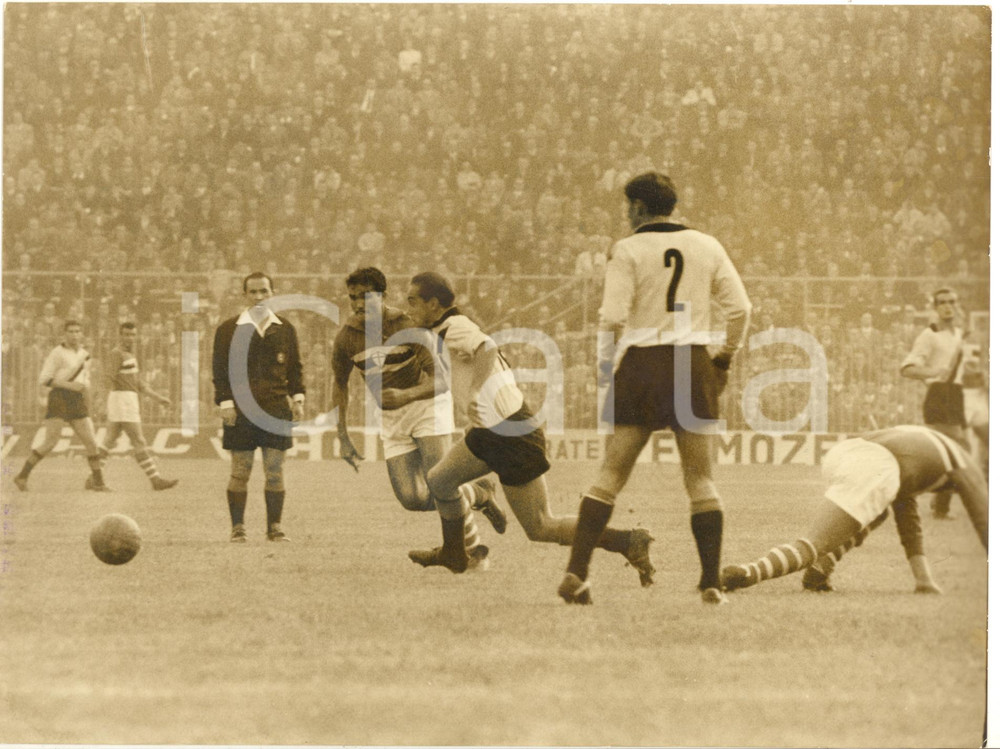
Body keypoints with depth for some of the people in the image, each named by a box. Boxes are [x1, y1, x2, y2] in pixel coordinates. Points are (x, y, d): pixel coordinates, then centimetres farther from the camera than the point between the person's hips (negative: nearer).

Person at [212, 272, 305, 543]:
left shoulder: (285, 330, 12)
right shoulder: (229, 329, 5)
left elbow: (295, 367, 15)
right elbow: (220, 369, 2)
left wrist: (298, 397, 3)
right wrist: (225, 402, -7)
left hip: (276, 409, 2)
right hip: (240, 409, -2)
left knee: (275, 470, 1)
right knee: (240, 471, 0)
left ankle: (275, 526, 8)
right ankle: (237, 527, 6)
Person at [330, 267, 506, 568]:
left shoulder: (406, 326, -21)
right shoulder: (346, 338, -9)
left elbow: (439, 379, -25)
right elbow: (340, 384, 9)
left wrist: (406, 396, -44)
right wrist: (343, 438, 5)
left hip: (428, 404, -4)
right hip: (392, 419, 4)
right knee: (413, 500, -7)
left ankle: (473, 548, 5)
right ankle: (478, 493, 20)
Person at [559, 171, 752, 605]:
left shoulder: (627, 250, -2)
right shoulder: (706, 247, 8)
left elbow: (613, 316, -11)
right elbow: (739, 308, 4)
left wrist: (609, 355, 6)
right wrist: (726, 354, 18)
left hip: (640, 363, -2)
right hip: (693, 366, 2)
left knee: (610, 476, 2)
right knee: (700, 480, 7)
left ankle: (575, 573, -6)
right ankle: (711, 583, 2)